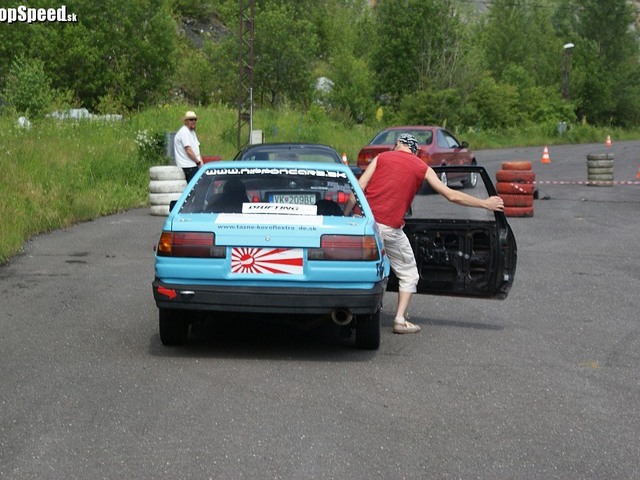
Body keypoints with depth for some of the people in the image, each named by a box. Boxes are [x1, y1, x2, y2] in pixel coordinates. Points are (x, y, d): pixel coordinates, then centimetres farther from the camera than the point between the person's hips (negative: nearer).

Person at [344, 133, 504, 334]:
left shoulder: (382, 157, 13)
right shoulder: (422, 168, 9)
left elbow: (359, 188, 2)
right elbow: (451, 195, 9)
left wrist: (345, 215, 6)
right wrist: (485, 203, 19)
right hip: (389, 227, -2)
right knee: (408, 274, 14)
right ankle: (400, 320, 5)